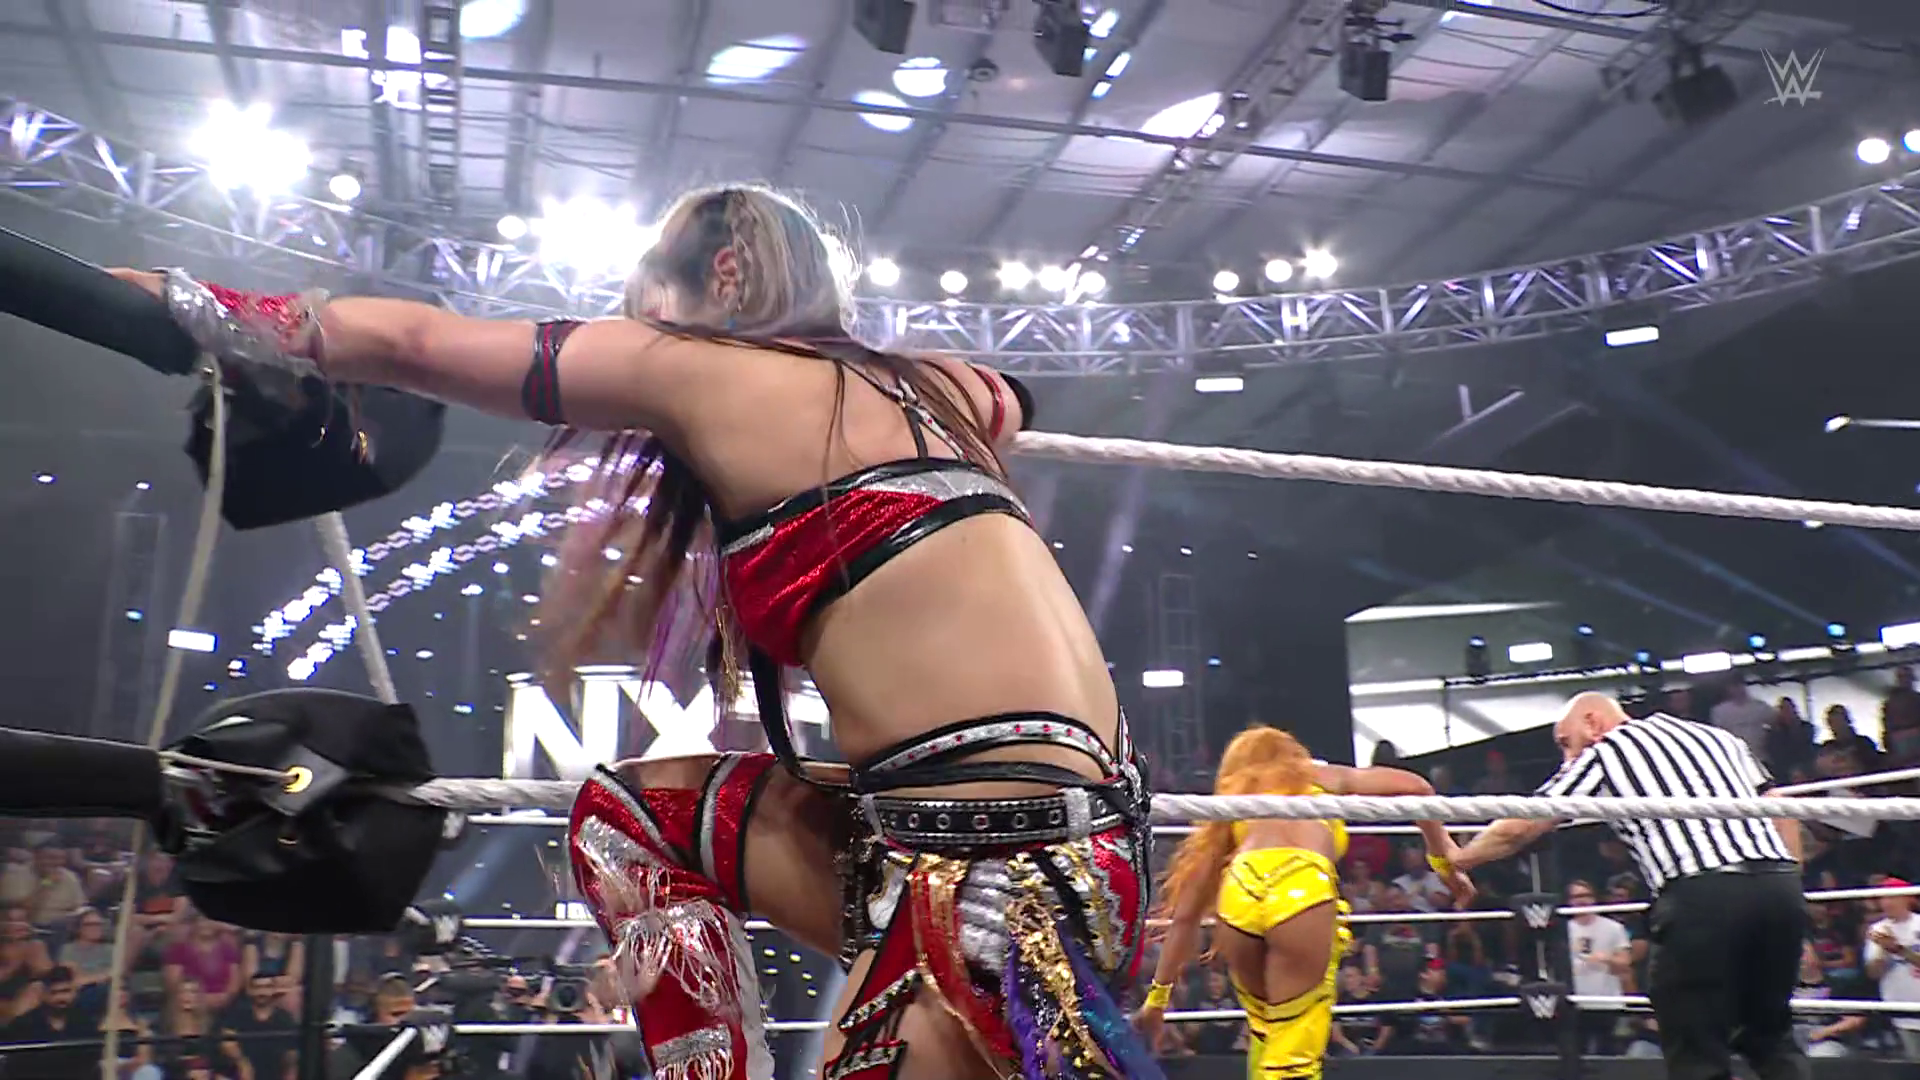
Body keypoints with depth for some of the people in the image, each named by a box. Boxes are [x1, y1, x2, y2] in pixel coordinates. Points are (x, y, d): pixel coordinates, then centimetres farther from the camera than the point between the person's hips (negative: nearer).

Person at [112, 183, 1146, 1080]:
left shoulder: (706, 366, -2)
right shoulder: (907, 387, 16)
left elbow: (408, 341, 8)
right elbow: (1004, 398, 42)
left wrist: (202, 307, 22)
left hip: (1009, 871, -8)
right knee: (629, 811, 16)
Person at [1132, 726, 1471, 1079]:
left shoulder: (1231, 804, 35)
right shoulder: (1326, 778, 35)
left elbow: (1185, 915, 31)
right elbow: (1416, 787, 28)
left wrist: (1158, 996, 35)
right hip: (1303, 888, -2)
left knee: (1265, 1035, 25)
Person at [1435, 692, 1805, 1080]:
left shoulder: (1602, 755, 11)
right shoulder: (1715, 735, 27)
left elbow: (1517, 830, 14)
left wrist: (1457, 859, 29)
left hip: (1702, 895, -6)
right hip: (1779, 886, 6)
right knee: (1772, 1037, 21)